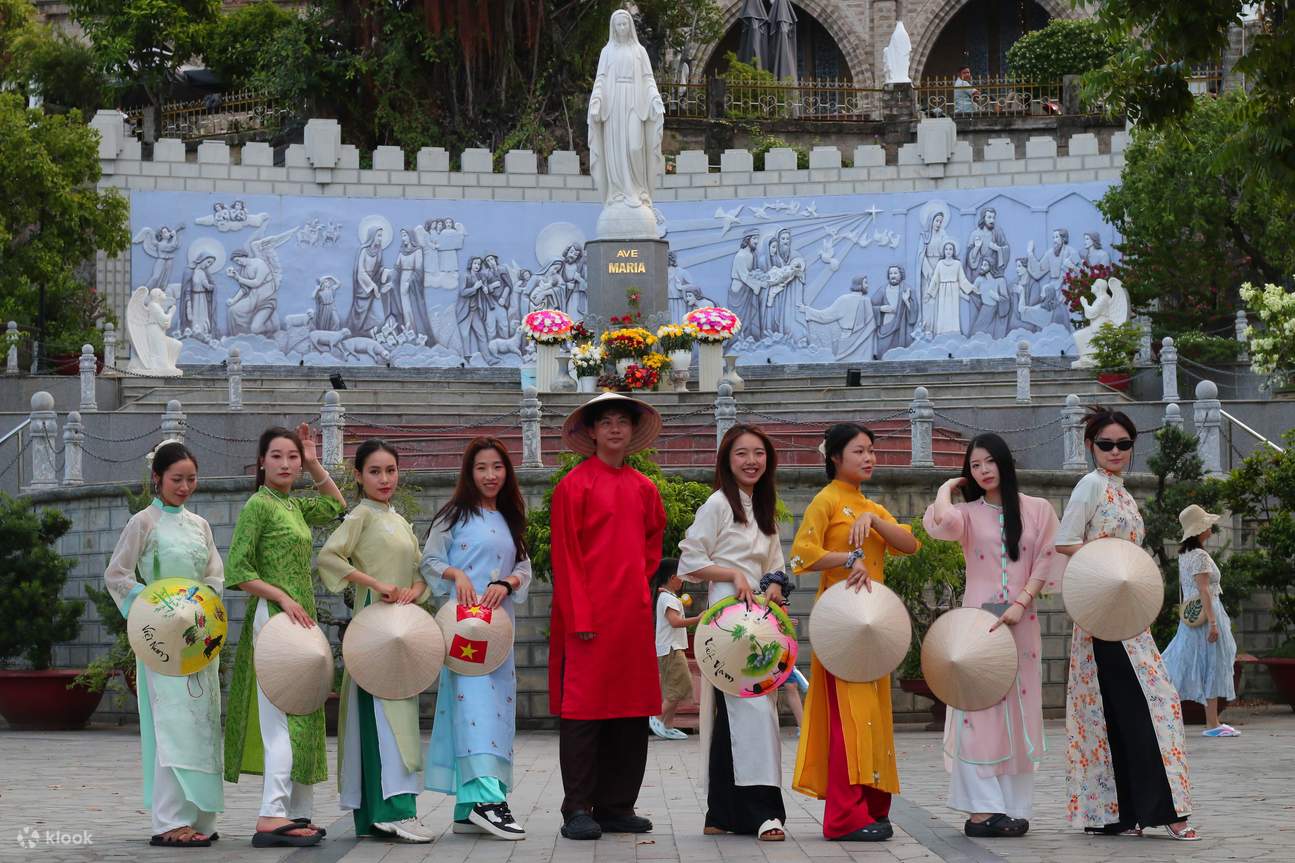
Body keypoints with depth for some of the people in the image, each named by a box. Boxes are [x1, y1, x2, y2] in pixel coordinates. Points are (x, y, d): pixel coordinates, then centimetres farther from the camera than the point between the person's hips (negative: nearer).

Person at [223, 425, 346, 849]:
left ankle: (295, 813, 13)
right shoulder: (258, 505, -8)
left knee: (300, 715, 9)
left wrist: (314, 465, 23)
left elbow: (337, 506, 34)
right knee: (283, 715, -16)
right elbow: (237, 570, -12)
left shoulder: (294, 506, 15)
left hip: (299, 617, 9)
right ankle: (272, 817, -22)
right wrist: (283, 598, -18)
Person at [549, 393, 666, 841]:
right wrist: (579, 617, -12)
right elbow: (565, 556, -6)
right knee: (584, 707, -4)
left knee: (632, 710, 7)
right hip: (589, 615, -6)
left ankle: (617, 806, 15)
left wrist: (640, 582, 13)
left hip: (634, 614, 6)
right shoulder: (575, 485, -3)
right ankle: (578, 810, 1)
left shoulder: (643, 488, 13)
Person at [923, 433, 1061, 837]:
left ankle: (1014, 808, 4)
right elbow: (942, 522, -17)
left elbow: (1046, 563, 2)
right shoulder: (968, 512, 6)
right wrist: (946, 488, 2)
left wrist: (1021, 602, -11)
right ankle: (982, 808, -6)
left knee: (1018, 710, 1)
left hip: (1021, 622, 1)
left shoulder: (1038, 510, 9)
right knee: (978, 709, -6)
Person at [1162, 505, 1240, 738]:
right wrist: (1213, 622, -21)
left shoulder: (1184, 555, 13)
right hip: (1204, 614, -9)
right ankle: (1212, 724, -2)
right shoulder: (1200, 555, -13)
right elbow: (1204, 590, -19)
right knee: (1212, 667, -4)